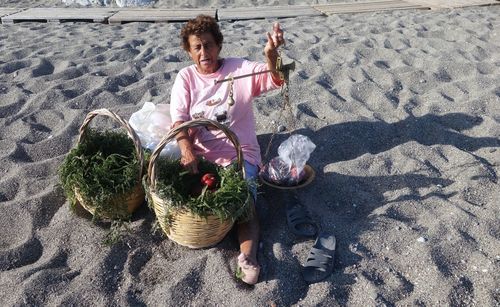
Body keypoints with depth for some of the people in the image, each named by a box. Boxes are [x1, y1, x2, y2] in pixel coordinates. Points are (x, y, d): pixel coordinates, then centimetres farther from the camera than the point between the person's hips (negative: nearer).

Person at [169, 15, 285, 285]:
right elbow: (179, 118, -7)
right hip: (200, 157, 3)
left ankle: (248, 257, -32)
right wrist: (186, 150, -26)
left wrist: (271, 55, -42)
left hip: (240, 155, -3)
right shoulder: (185, 77, 5)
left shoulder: (239, 69, -2)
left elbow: (275, 80, -18)